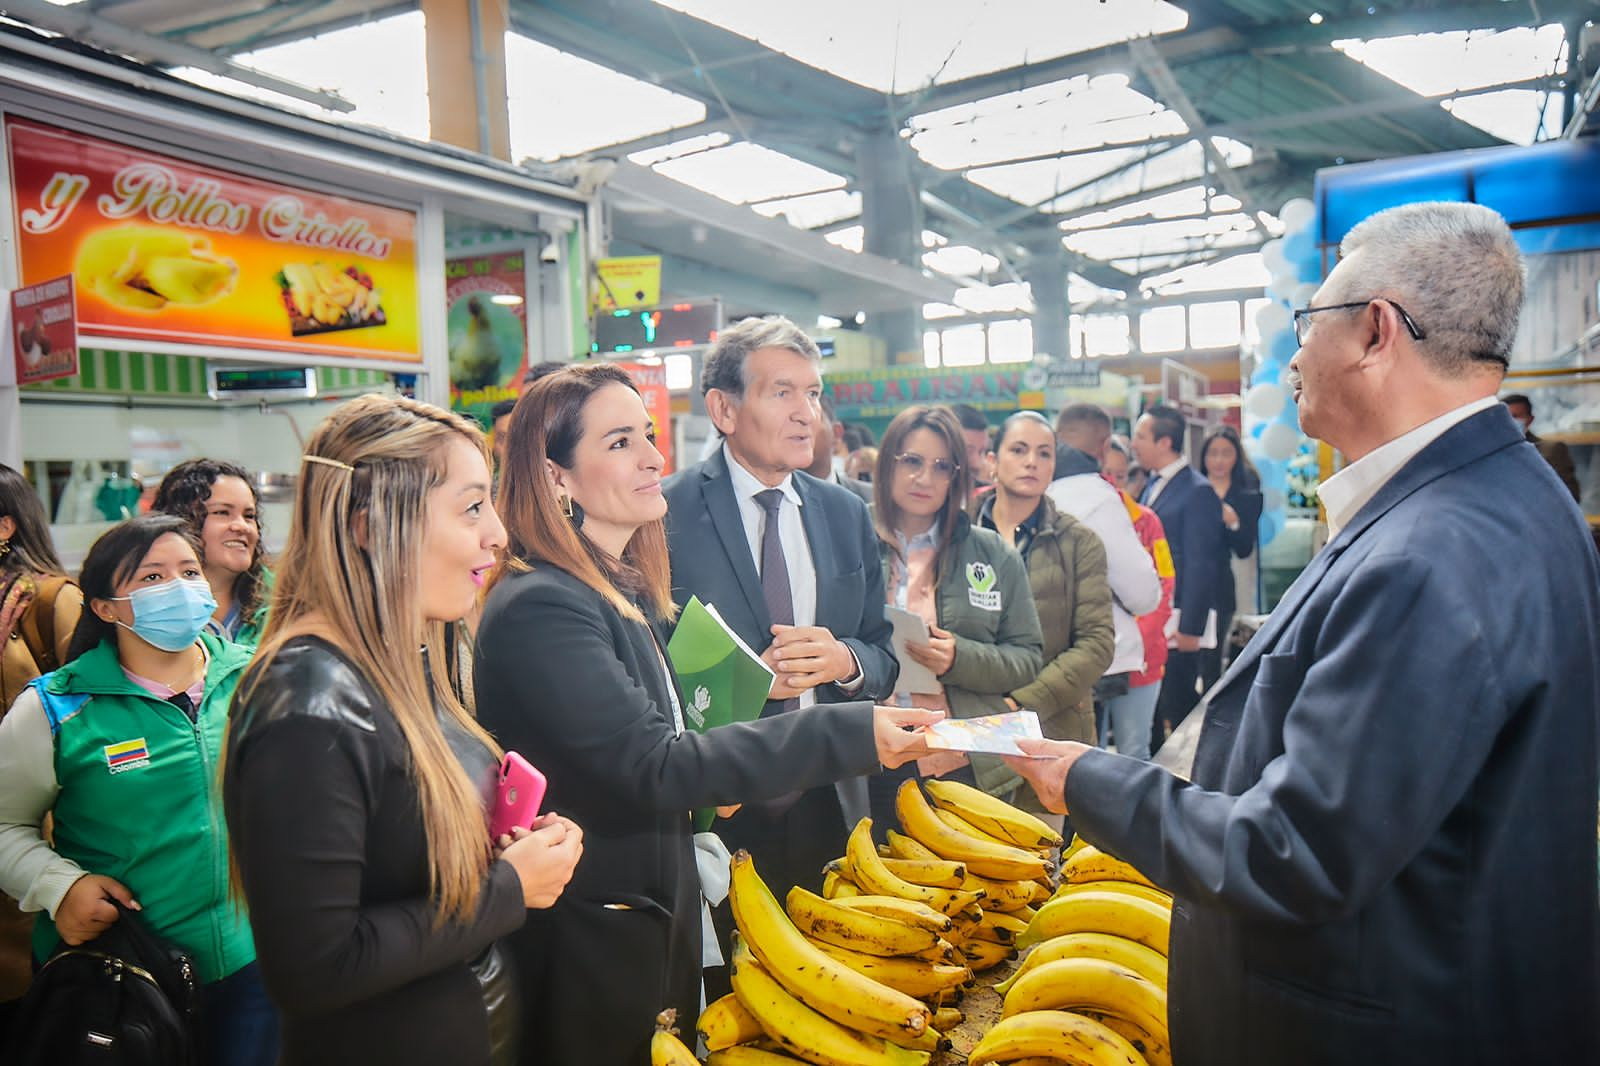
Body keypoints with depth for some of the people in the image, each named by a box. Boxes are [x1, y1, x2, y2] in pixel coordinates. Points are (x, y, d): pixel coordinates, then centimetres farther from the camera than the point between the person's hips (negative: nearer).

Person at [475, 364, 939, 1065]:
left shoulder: (628, 589, 7)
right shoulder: (539, 607, -23)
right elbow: (650, 765, -29)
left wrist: (707, 773, -2)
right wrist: (850, 733, -32)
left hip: (658, 912, 8)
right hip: (590, 944, -8)